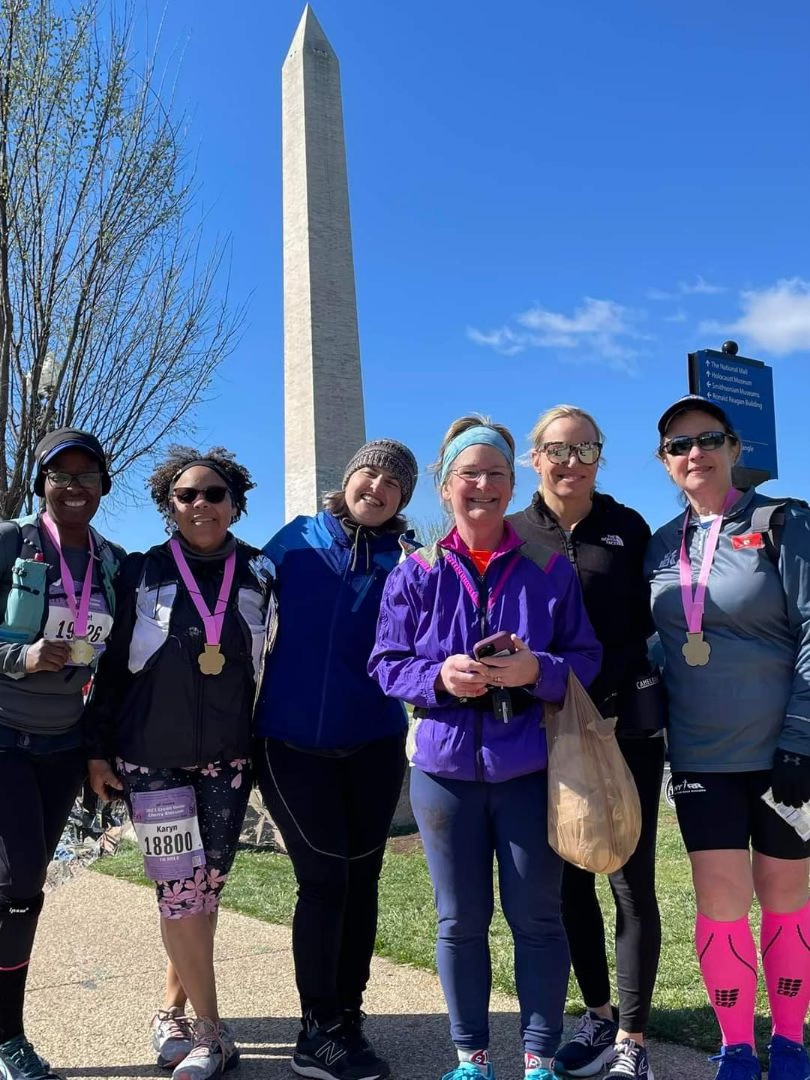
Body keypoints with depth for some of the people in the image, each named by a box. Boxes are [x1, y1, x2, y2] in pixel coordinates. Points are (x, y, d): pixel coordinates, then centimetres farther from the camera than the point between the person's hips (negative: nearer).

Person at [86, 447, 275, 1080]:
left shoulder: (260, 576, 1)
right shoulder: (141, 575, -2)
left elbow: (271, 664, 8)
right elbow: (112, 668, 2)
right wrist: (99, 750, 0)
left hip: (228, 759, 2)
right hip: (153, 759, -2)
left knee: (206, 887, 8)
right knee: (180, 891, -3)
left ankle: (172, 1010, 28)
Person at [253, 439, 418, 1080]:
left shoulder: (402, 563, 0)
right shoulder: (296, 541, 0)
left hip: (373, 744, 2)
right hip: (291, 743, -2)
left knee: (361, 878, 9)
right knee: (325, 879, -2)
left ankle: (347, 1016, 26)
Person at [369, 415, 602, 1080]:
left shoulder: (549, 569, 1)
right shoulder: (417, 573, 2)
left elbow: (586, 657, 2)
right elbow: (387, 662, 3)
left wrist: (538, 670, -18)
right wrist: (439, 676, -16)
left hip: (530, 768, 0)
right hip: (445, 767, 1)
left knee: (538, 917, 8)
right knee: (460, 921, 12)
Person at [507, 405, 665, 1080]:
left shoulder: (627, 528, 3)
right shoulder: (514, 535, 4)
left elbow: (648, 626, 1)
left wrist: (604, 690, -13)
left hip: (627, 728, -1)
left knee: (631, 882, 3)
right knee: (570, 879, 11)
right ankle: (599, 1015, 31)